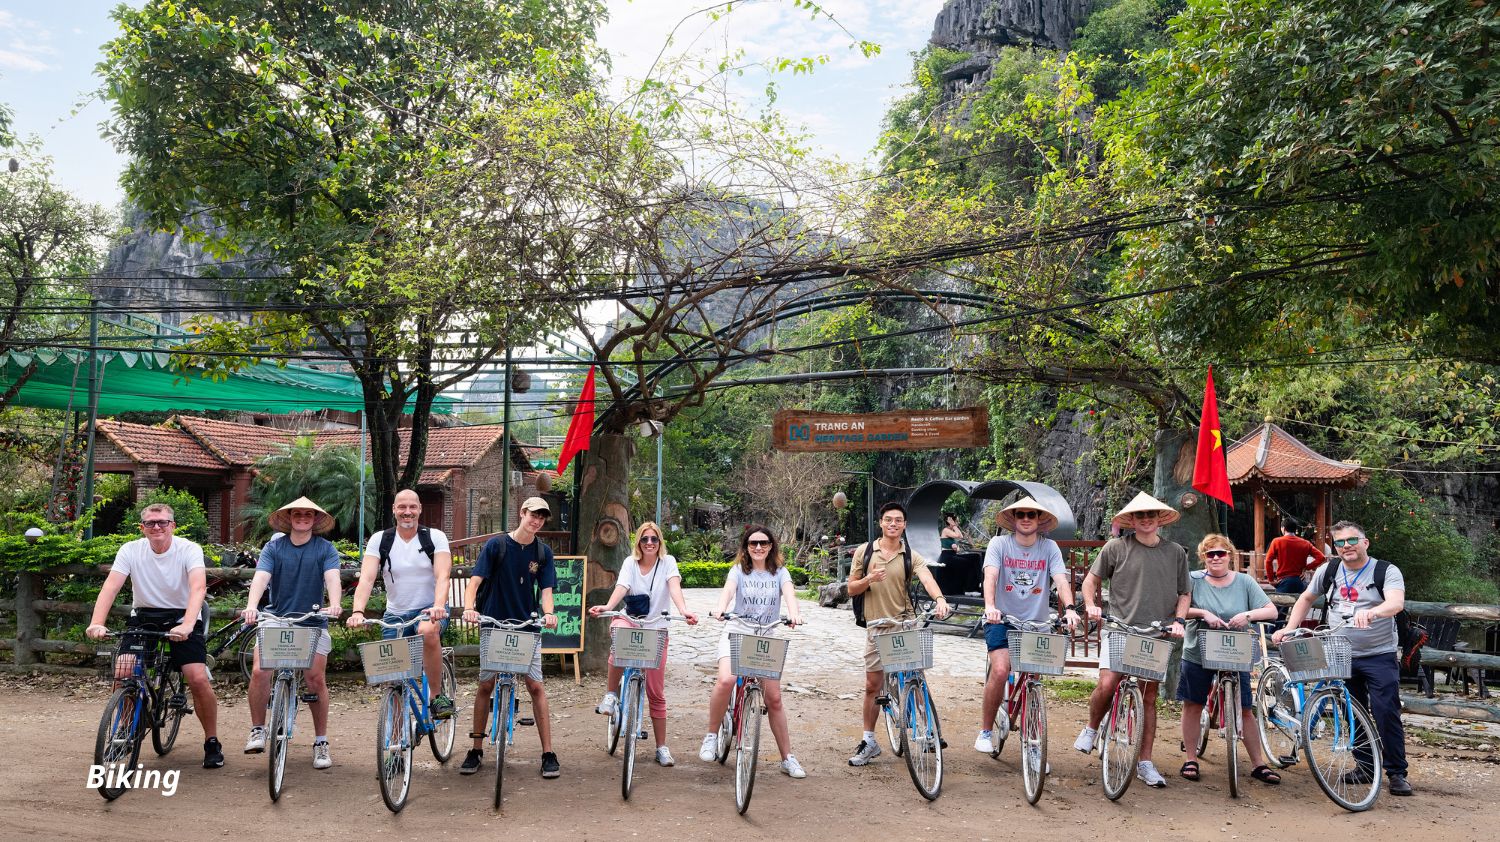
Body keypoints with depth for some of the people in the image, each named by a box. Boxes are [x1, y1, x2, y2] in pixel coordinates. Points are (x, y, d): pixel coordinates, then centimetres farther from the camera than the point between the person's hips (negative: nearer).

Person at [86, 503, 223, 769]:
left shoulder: (189, 549, -15)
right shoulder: (131, 550, -6)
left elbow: (198, 587, -29)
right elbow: (110, 586, -18)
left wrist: (187, 625, -45)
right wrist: (96, 623, -35)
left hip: (182, 619, -3)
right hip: (143, 617, 3)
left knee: (198, 679, -17)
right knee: (122, 672, -18)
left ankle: (212, 742, 2)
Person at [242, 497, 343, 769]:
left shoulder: (325, 548, 1)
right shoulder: (273, 547, 2)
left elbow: (332, 578, -14)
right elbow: (261, 577, -12)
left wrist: (334, 604, -34)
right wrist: (251, 606, -31)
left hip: (313, 623, -1)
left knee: (316, 678, -10)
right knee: (259, 672, -17)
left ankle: (321, 742, 3)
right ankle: (257, 731, 3)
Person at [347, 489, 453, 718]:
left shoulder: (435, 537, -5)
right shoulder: (380, 540, -1)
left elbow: (442, 576, -18)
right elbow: (366, 579, -13)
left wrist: (438, 606, -37)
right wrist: (358, 611, -31)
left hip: (429, 611, -3)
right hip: (395, 615, 3)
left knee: (428, 632, -37)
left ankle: (438, 696, -23)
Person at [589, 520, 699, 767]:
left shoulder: (667, 562, -2)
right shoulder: (630, 562, 0)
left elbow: (674, 585, -20)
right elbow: (622, 587, -16)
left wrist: (683, 610, -40)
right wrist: (607, 606, -38)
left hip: (656, 628, 0)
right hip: (631, 621, 0)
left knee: (656, 692, 1)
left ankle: (662, 747, 14)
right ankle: (611, 695, -21)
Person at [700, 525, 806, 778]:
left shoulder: (779, 572, 5)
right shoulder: (739, 570, 2)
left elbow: (789, 593, -13)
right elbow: (728, 589, -17)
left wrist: (794, 613, -36)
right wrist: (720, 608, -41)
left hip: (767, 637, 2)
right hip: (737, 632, -2)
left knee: (774, 699, 0)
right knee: (726, 680, -28)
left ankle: (787, 758, 12)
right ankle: (711, 736, -8)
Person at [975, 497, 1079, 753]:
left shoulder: (1049, 548, 1)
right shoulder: (999, 543, -5)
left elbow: (1061, 581, -11)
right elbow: (990, 576, -19)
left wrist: (1069, 608, -30)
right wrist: (990, 606, -36)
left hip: (1036, 623, 2)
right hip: (1002, 619, -2)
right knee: (1000, 670, -20)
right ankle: (985, 732, -3)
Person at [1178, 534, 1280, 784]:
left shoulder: (1244, 581, 0)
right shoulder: (1193, 579, -5)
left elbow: (1271, 611, -3)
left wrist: (1247, 615, -21)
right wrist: (1203, 613, -24)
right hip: (1197, 654, 0)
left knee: (1244, 710, 4)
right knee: (1193, 706, 8)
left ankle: (1259, 764, 17)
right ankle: (1191, 760, 20)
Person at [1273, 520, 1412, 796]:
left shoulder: (1386, 571, -7)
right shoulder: (1328, 572, 6)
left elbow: (1396, 602, -26)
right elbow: (1306, 599, 19)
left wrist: (1371, 612, -46)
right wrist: (1289, 628, 8)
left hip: (1380, 655, -4)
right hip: (1343, 656, 4)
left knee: (1387, 713, -10)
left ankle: (1397, 773, 1)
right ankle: (1366, 767, 23)